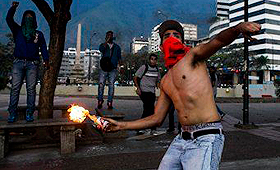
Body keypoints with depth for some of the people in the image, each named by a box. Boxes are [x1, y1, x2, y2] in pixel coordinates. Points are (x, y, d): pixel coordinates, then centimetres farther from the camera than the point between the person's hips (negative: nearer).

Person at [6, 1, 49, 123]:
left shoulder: (38, 34, 19)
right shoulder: (18, 31, 19)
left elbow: (43, 48, 11)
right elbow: (9, 19, 7)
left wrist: (46, 60, -4)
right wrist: (13, 7, -6)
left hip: (32, 64, 0)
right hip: (18, 62, 0)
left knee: (31, 89, -4)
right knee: (15, 88, -5)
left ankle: (29, 114, 0)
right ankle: (12, 114, -2)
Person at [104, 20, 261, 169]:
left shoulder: (193, 56, 1)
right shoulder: (165, 81, 17)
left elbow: (217, 42, -20)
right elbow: (157, 119, 19)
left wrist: (238, 28, -42)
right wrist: (122, 125, 18)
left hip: (206, 138, -6)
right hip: (182, 139, 7)